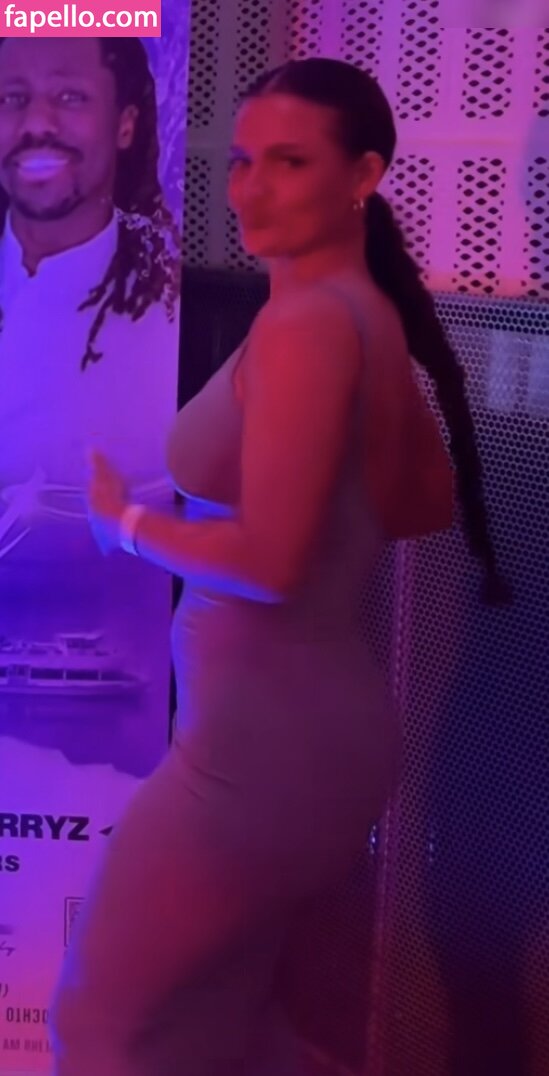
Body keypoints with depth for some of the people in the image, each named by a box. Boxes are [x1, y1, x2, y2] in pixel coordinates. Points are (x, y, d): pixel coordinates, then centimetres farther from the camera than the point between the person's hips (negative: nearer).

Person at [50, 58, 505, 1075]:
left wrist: (124, 519, -9)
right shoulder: (372, 314, 8)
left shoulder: (306, 320, -20)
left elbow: (267, 562, -24)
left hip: (265, 743, -9)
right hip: (317, 721, 9)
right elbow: (431, 504, 20)